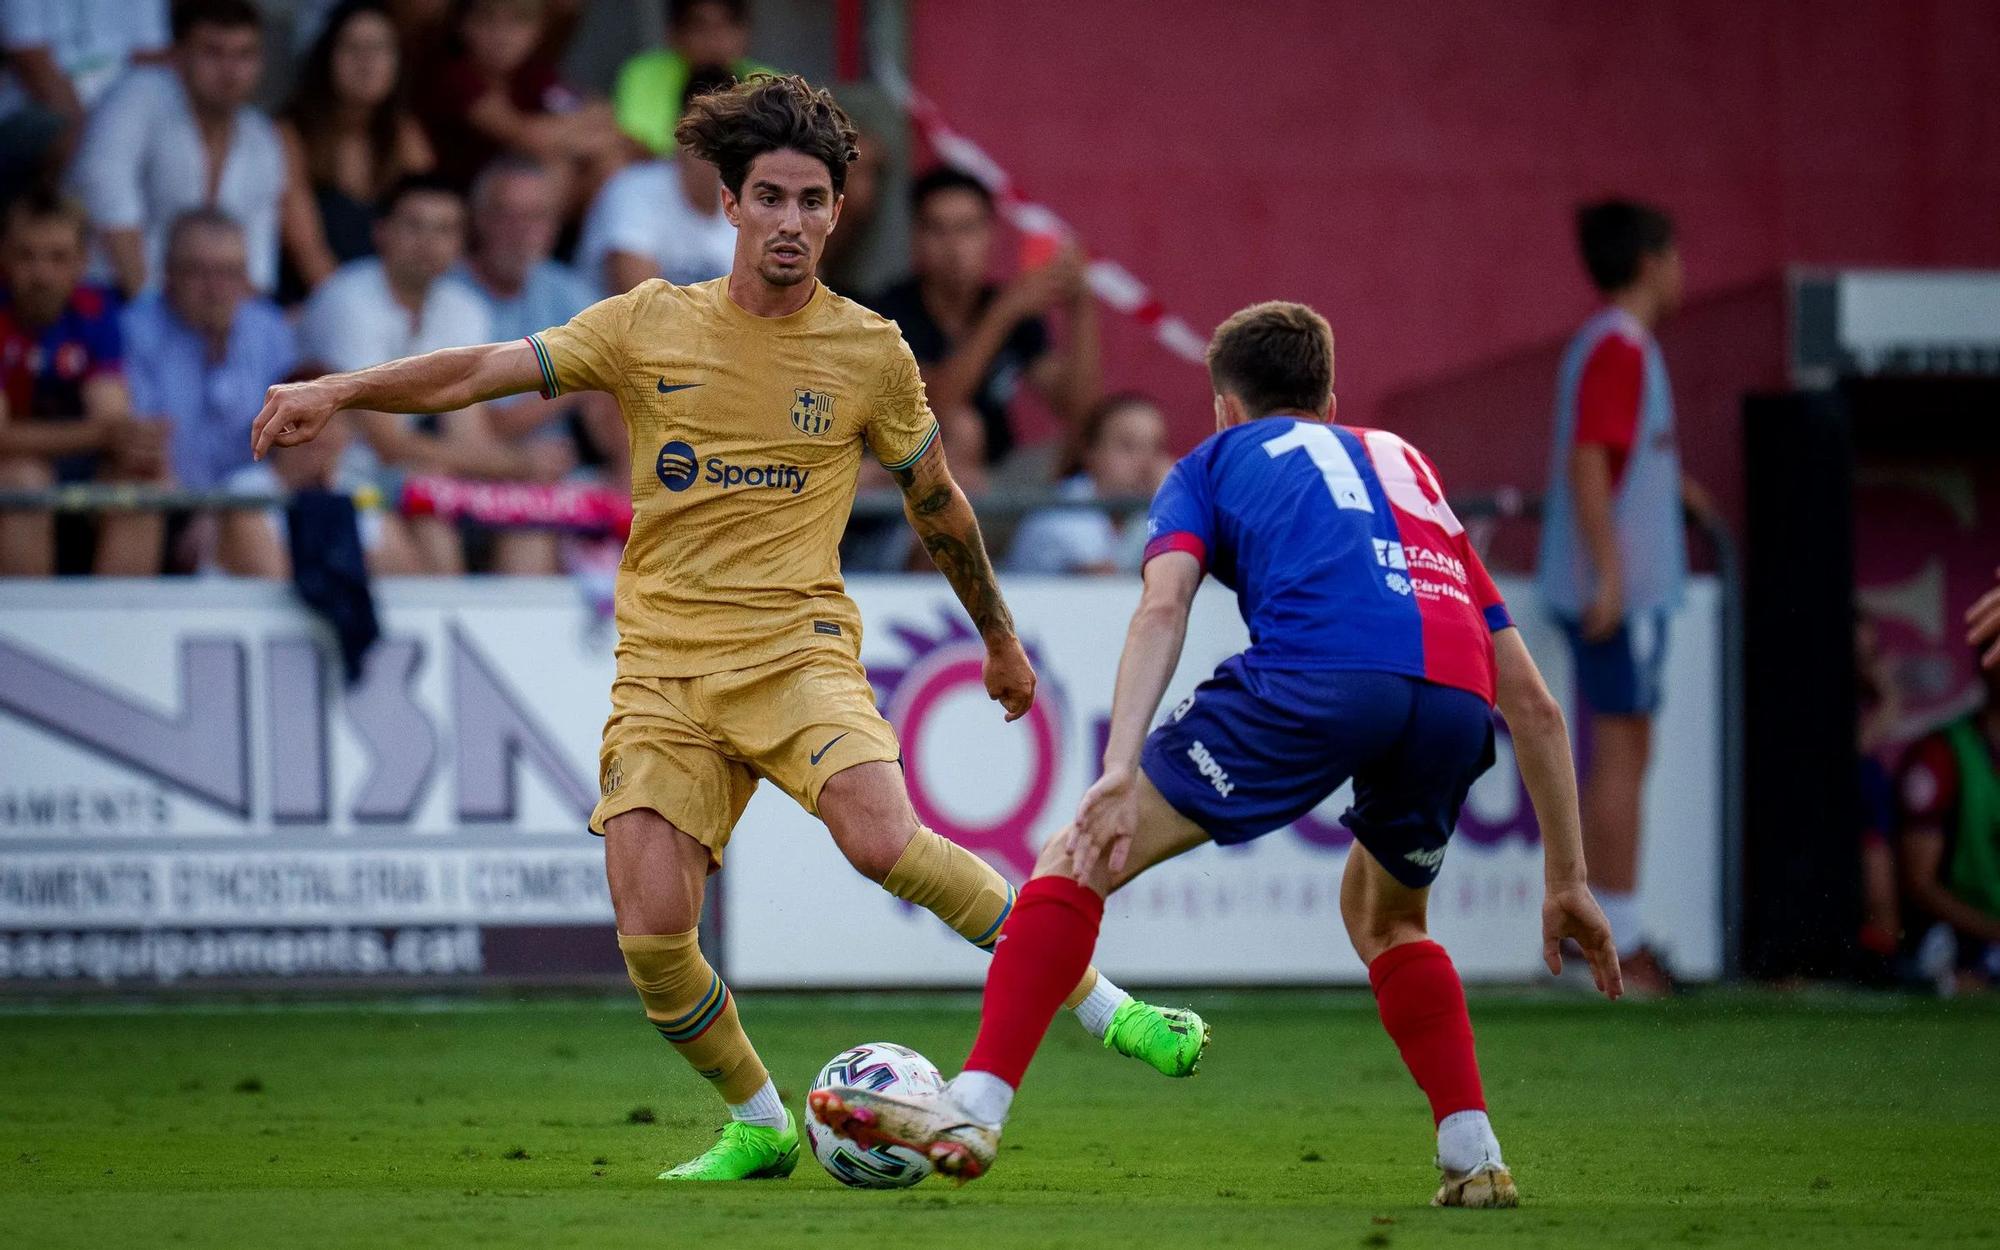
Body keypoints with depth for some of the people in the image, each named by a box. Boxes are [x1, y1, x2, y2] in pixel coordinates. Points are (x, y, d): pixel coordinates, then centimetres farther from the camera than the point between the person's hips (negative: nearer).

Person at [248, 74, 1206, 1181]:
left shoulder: (869, 352, 4)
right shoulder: (651, 325, 4)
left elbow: (936, 502, 19)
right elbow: (482, 372, 1)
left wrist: (1001, 640, 29)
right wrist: (340, 390, -14)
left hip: (797, 647, -2)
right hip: (662, 668, 2)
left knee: (882, 839, -30)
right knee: (650, 936, -13)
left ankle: (1099, 1002, -15)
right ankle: (759, 1127, 12)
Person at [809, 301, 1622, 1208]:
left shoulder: (1218, 461, 29)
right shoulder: (1409, 468, 40)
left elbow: (1163, 606, 5)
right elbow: (1534, 707, 35)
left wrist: (1117, 774, -8)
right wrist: (1567, 883, 39)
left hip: (1314, 672, -4)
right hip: (1455, 705, 5)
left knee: (1080, 859, 8)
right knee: (1384, 919, 33)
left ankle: (973, 1109, -4)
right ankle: (1474, 1159, 18)